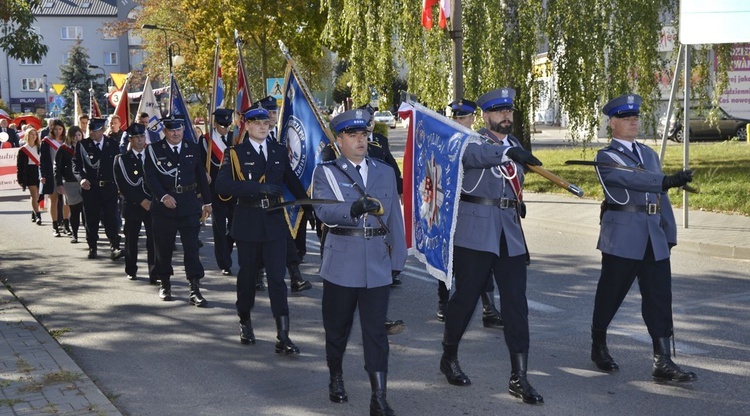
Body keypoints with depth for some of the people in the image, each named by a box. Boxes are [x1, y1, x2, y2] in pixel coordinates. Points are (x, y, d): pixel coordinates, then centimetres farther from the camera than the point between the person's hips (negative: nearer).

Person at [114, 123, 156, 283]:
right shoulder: (121, 159, 3)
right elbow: (123, 186, -5)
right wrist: (141, 201, -12)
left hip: (153, 204, 0)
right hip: (133, 205, 0)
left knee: (154, 240, -10)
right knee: (131, 240, 10)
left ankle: (154, 274, -11)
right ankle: (131, 270, 27)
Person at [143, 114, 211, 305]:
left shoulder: (193, 149, 9)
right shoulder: (154, 150, 0)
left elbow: (201, 176, 14)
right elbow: (150, 176, -8)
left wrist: (207, 201, 15)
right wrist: (163, 196, -21)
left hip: (189, 205, 1)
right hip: (163, 206, -1)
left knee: (192, 247, -5)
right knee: (163, 248, 8)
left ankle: (194, 290, -6)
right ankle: (165, 284, 25)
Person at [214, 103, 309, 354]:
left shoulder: (279, 152, 9)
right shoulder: (235, 154, -3)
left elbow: (292, 181, 23)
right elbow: (222, 185, -18)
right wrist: (258, 187, -23)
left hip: (274, 222, 2)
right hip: (248, 223, -1)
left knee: (277, 278, -5)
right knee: (247, 275, 12)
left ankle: (282, 336, -8)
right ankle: (245, 323, 35)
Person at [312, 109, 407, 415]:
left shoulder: (385, 172, 11)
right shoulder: (326, 172, 0)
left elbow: (395, 218, 13)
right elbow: (324, 210, -18)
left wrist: (397, 260, 11)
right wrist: (353, 209, -36)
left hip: (377, 263, 2)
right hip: (341, 261, -1)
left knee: (376, 329, -2)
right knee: (337, 326, 10)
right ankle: (336, 379, 34)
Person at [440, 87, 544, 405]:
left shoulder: (515, 145, 16)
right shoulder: (471, 141, -5)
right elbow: (470, 154, -31)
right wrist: (509, 152, -46)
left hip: (510, 236, 5)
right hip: (475, 234, -5)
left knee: (516, 304, 0)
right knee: (466, 298, 3)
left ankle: (518, 378, 3)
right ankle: (449, 358, 27)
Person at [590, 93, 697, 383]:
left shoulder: (649, 154, 17)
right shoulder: (606, 158, -3)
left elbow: (660, 196, 18)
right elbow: (632, 178, -23)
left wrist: (669, 234, 13)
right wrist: (668, 181, -35)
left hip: (654, 240, 6)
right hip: (622, 239, -5)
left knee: (659, 298, -1)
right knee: (610, 294, 4)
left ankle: (663, 362, -1)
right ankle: (599, 347, 25)